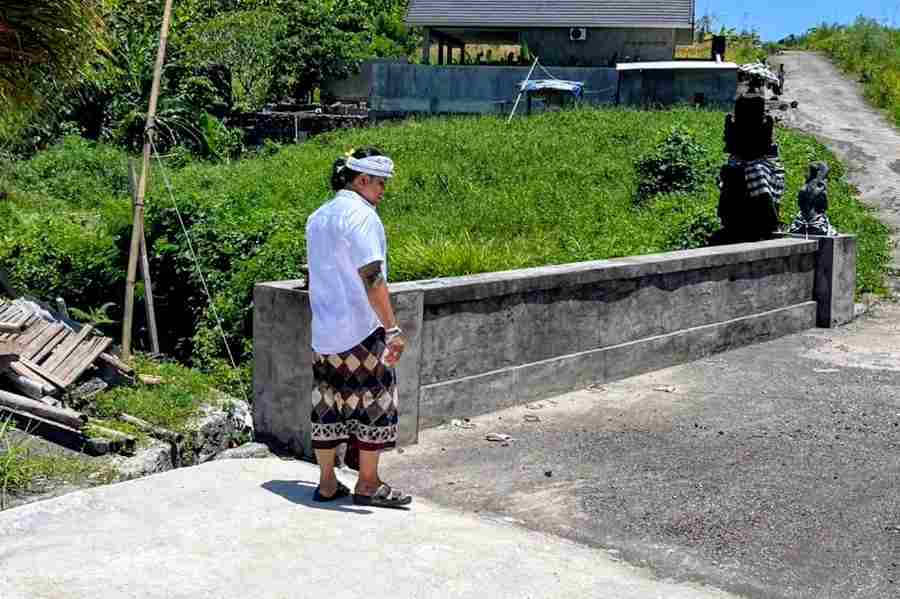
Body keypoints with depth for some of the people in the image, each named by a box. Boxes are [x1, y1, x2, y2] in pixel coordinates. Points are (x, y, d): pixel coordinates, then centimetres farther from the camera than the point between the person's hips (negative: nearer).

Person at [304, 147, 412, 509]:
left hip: (323, 332, 8)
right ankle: (368, 485, 10)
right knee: (376, 400, 4)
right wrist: (392, 328, -21)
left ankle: (327, 483, 18)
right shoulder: (361, 215, -13)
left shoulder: (317, 217, 15)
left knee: (328, 403, 12)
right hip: (360, 332, -8)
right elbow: (371, 278, -21)